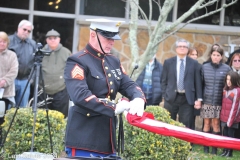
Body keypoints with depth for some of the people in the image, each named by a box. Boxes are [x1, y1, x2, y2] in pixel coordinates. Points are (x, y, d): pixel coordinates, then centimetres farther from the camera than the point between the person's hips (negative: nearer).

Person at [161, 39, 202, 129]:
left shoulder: (194, 63, 6)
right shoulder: (168, 62, 7)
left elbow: (198, 82, 5)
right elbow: (163, 81, 7)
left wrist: (199, 99, -2)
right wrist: (164, 96, -2)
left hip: (187, 99, -1)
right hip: (171, 98, 1)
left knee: (185, 126, -1)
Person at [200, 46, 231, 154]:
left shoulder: (226, 69, 2)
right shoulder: (204, 67, 4)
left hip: (219, 101, -1)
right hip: (206, 100, 1)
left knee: (216, 124, 1)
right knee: (207, 123, 2)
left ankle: (215, 148, 9)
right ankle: (205, 147, 9)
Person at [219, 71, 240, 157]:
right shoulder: (225, 90, 8)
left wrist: (230, 120, -15)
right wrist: (222, 117, 10)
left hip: (232, 119, -6)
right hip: (224, 118, 7)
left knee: (230, 134, 1)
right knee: (225, 134, 13)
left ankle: (230, 152, 10)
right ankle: (225, 150, 24)